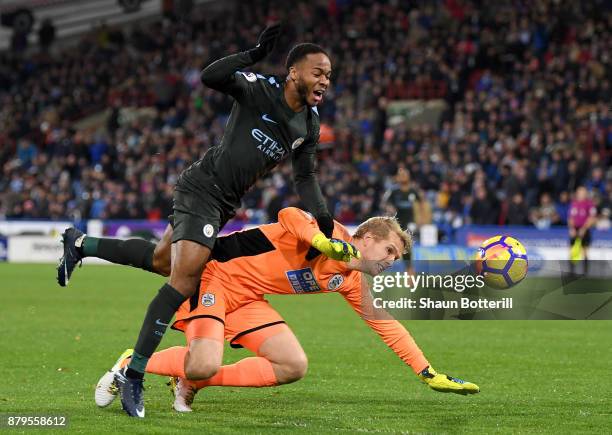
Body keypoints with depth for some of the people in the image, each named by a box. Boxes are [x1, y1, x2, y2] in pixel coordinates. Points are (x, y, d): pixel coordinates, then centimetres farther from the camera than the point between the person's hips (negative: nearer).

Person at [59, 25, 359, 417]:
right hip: (203, 188, -8)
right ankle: (134, 374, -16)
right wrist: (254, 55, -40)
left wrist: (323, 220, 0)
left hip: (224, 204, 8)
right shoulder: (259, 89, -14)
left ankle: (82, 244, 40)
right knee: (185, 277, -19)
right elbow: (210, 77, -28)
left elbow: (305, 178, 14)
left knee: (162, 261, 20)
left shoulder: (310, 125, 7)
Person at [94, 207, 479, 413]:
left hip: (245, 298, 9)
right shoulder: (331, 231, -15)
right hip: (215, 272, -9)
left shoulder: (352, 283, 9)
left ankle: (193, 383, 0)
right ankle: (131, 365, 1)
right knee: (205, 364, -28)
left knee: (293, 366, -6)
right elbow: (289, 216, -33)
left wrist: (430, 374, 12)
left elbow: (386, 324, 14)